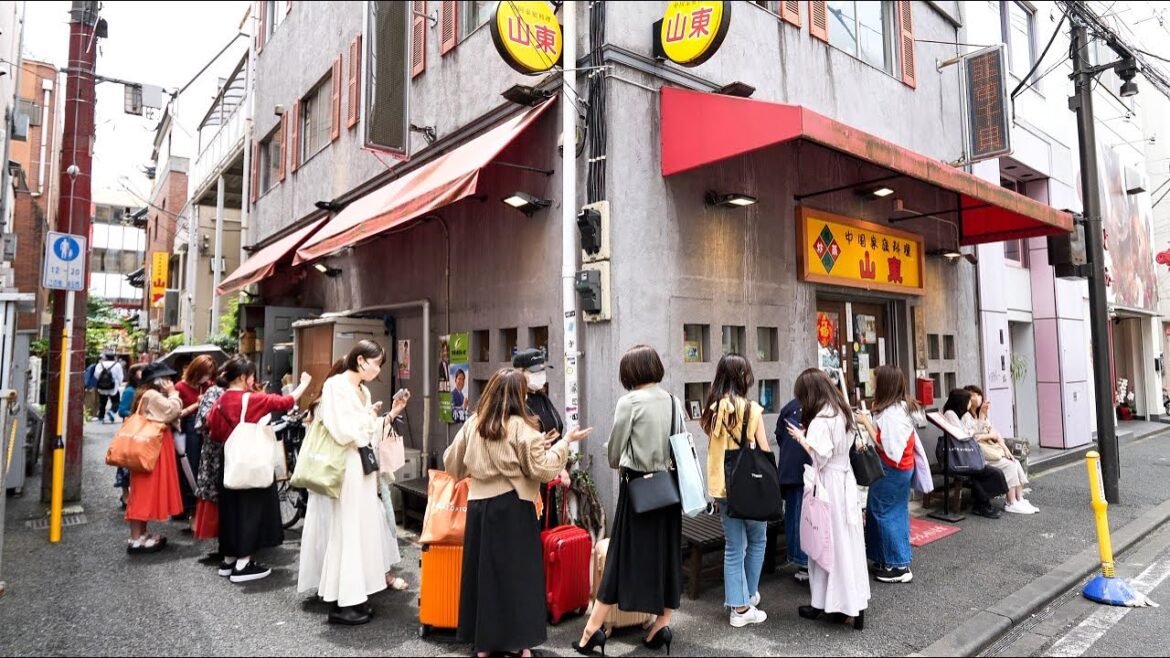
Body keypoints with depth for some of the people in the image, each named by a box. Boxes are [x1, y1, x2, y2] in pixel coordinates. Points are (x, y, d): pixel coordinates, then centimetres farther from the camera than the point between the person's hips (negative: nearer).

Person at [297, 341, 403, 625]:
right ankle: (340, 603, 5)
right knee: (345, 531, -4)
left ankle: (354, 595, 21)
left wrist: (391, 414, 8)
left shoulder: (363, 390, 13)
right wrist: (368, 416, -10)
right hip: (344, 470, -9)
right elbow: (341, 431, -22)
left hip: (362, 468, 9)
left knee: (361, 530, 12)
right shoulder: (335, 386, -14)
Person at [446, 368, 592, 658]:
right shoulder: (521, 427, -11)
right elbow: (542, 469, -12)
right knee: (519, 572, 7)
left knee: (482, 571, 13)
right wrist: (566, 441, -3)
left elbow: (452, 464, 13)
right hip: (513, 507, -5)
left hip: (479, 504, 5)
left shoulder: (472, 424, 4)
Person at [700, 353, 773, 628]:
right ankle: (749, 595, 27)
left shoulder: (713, 409, 1)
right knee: (757, 541, 18)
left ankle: (738, 607, 16)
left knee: (733, 547, 11)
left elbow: (712, 448, 6)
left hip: (720, 486, 4)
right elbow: (764, 451, -9)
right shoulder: (751, 409, -12)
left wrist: (714, 491, 13)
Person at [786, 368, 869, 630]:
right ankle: (855, 603, 16)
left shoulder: (820, 420, -19)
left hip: (827, 485, -8)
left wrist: (801, 437, -10)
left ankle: (825, 603, 15)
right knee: (847, 543, 11)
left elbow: (820, 456, -22)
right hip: (845, 480, 8)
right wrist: (808, 434, 8)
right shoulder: (842, 412, 9)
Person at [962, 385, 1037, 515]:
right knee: (1009, 465, -19)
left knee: (1016, 463, -11)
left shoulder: (983, 415, 19)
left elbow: (995, 433, 11)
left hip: (990, 449, 8)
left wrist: (1006, 449, -2)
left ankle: (1020, 499, -9)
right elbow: (970, 437, -17)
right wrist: (989, 435, -4)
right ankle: (1011, 504, -14)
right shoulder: (965, 416, -8)